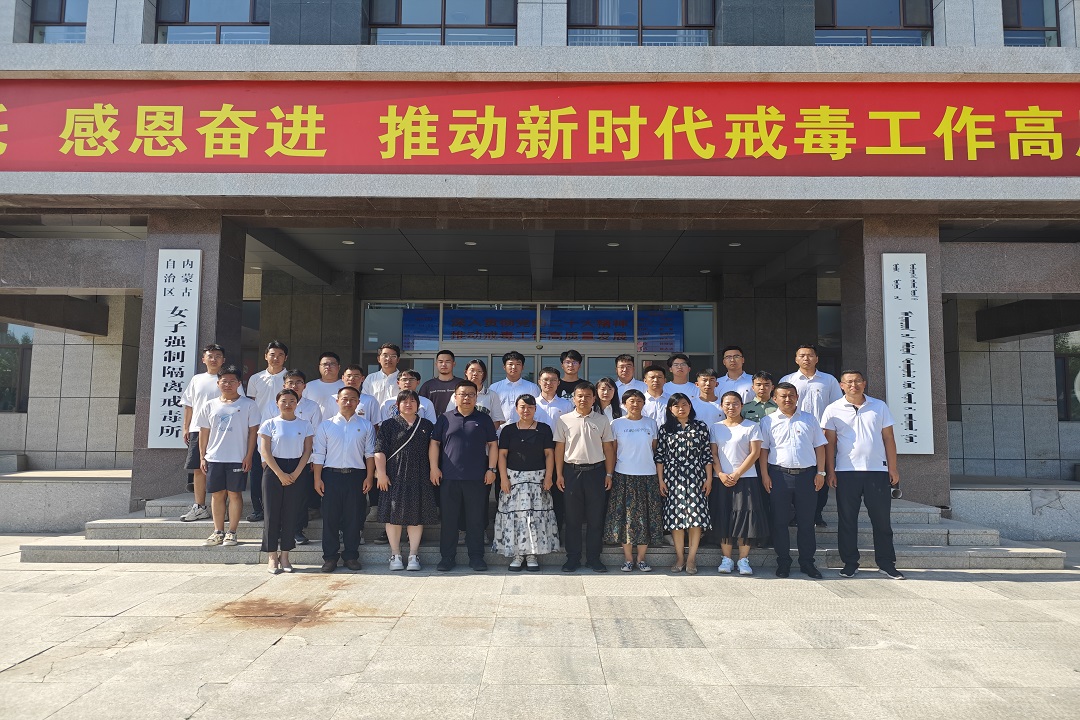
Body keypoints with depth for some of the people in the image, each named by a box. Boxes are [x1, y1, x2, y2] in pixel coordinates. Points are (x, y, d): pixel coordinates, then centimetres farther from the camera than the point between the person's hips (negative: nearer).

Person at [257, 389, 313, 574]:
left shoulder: (305, 425, 4)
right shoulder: (269, 424, 1)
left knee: (291, 513, 3)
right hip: (273, 471, -1)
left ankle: (284, 555, 13)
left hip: (296, 472, 1)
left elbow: (307, 451, 1)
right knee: (272, 513, 0)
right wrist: (280, 474, -12)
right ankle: (272, 557, 8)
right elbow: (266, 451, -4)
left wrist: (295, 474, -10)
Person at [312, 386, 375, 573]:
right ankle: (330, 557, 13)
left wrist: (369, 477, -1)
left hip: (356, 475, 0)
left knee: (353, 517, 4)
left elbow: (370, 453, 6)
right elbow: (318, 454, 5)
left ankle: (351, 556, 15)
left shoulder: (365, 426, 8)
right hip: (331, 475, 0)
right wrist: (317, 479, -2)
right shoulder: (325, 425, 7)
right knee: (330, 517, 2)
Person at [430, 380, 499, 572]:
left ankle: (476, 557, 14)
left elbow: (493, 445, 7)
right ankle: (447, 557, 15)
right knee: (449, 518, 5)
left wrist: (492, 469, -1)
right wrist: (434, 467, -1)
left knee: (476, 519, 4)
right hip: (449, 477, 1)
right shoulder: (445, 418, 8)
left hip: (476, 478, 0)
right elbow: (434, 443, 8)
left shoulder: (484, 419, 8)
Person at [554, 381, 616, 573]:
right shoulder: (564, 420, 4)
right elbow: (559, 448, 4)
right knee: (572, 517, 5)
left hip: (596, 471, 1)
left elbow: (608, 448, 8)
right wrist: (559, 474, 0)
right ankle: (573, 558, 14)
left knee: (595, 517, 4)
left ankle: (593, 558, 14)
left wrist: (609, 474, 2)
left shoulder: (602, 421, 6)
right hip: (572, 471, 0)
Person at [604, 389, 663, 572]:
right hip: (624, 476, -1)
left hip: (648, 476, 2)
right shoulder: (616, 424, 2)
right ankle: (628, 558, 12)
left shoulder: (650, 424, 7)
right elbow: (612, 451, 4)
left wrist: (659, 474, 5)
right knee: (625, 517, 1)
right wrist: (610, 474, -1)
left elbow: (654, 450, 10)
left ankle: (641, 558, 14)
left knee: (646, 518, 3)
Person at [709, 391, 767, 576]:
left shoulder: (751, 427, 2)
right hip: (722, 480, 2)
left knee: (746, 518, -3)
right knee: (724, 518, 3)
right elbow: (713, 454, 6)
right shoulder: (715, 428, 10)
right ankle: (726, 559, 11)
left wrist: (737, 474, -12)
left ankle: (743, 559, 6)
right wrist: (721, 474, -10)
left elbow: (754, 453, -5)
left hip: (746, 479, -2)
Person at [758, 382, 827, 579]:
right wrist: (764, 474, -3)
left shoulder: (809, 419, 12)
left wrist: (820, 472, 3)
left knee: (806, 521, 5)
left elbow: (819, 447, 12)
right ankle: (783, 562, 13)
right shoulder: (768, 421, 7)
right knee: (779, 521, 3)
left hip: (806, 475, 1)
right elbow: (762, 450, 5)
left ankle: (807, 562, 15)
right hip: (779, 475, -1)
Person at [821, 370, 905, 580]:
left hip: (877, 470, 1)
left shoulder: (879, 407, 7)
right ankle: (850, 563, 14)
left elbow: (888, 438, 8)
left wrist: (892, 468, 3)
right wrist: (830, 471, -3)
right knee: (847, 520, 4)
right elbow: (829, 442, 3)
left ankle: (886, 563, 17)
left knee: (882, 519, 5)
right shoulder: (833, 410, 2)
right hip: (846, 472, -1)